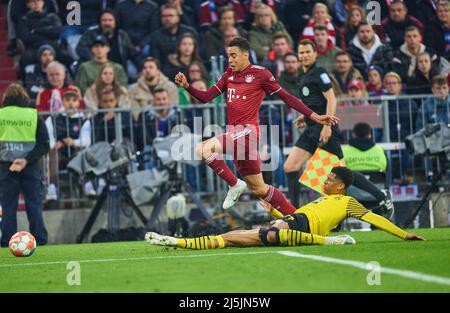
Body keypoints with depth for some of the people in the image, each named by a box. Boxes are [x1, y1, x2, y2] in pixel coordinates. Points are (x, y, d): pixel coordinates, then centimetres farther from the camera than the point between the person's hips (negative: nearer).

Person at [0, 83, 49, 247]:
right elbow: (44, 144, -6)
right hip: (31, 168, 0)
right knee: (34, 205, 6)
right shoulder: (34, 115, 0)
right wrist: (27, 160, -12)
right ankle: (39, 241, 4)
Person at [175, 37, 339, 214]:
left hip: (247, 131, -7)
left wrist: (314, 116, -2)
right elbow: (206, 97, 13)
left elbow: (286, 97, 1)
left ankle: (235, 185, -11)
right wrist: (187, 86, -3)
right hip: (234, 134, 7)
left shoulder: (260, 73, -2)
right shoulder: (229, 74, 16)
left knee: (204, 149, -26)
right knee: (258, 189, 10)